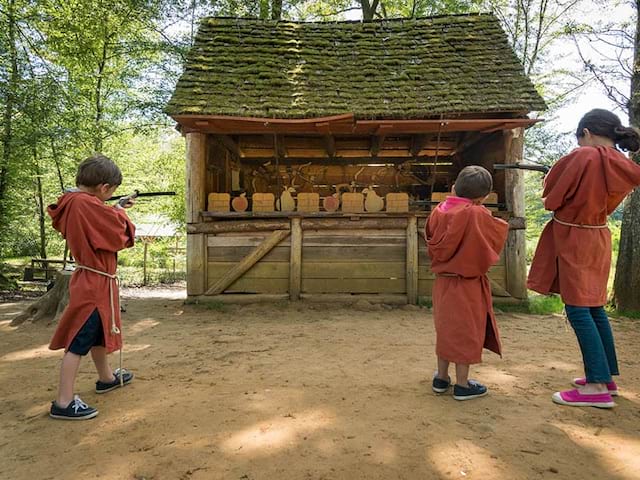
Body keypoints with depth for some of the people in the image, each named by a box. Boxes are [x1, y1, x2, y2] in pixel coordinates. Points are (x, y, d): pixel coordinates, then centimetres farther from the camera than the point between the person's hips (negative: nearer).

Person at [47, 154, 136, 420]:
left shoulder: (71, 202, 4)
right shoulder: (88, 205, -24)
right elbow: (121, 235, -17)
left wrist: (113, 212, 9)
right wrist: (120, 213, -1)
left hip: (91, 279, 10)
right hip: (95, 282, -10)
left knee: (99, 331, 23)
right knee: (79, 341, -3)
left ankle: (107, 378, 40)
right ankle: (63, 402, 5)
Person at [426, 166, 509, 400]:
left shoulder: (439, 211, -2)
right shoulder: (477, 215, -20)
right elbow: (499, 231, -6)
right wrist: (503, 224, 16)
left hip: (442, 281, 6)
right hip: (467, 284, -6)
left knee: (446, 328, 18)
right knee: (466, 331, 6)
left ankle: (441, 378, 29)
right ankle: (462, 385, 17)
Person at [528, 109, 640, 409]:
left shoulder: (583, 157, -18)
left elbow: (552, 201, -11)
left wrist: (549, 196, 8)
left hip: (574, 243, -8)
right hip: (597, 239, 8)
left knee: (578, 309, -6)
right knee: (594, 307, 15)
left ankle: (598, 388, -5)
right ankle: (607, 376, 24)